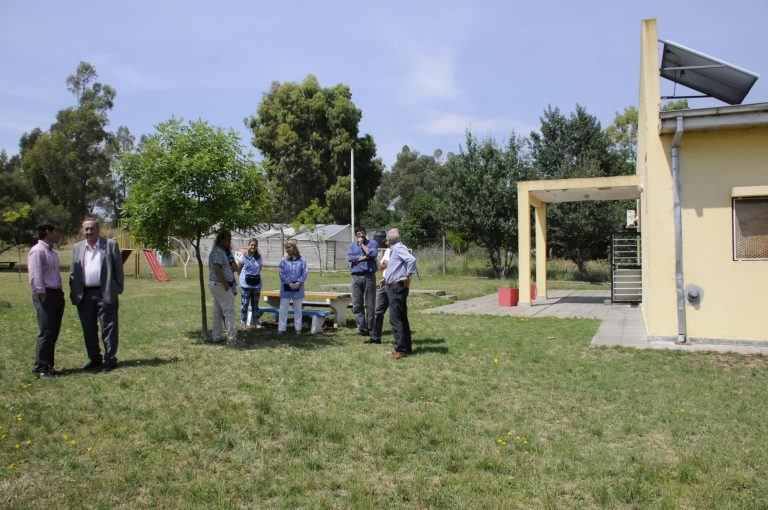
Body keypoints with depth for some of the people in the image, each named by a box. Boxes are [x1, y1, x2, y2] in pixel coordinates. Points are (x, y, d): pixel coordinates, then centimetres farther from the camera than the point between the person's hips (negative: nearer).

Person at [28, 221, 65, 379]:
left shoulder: (53, 252, 18)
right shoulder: (38, 251, -11)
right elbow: (35, 277, -17)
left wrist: (60, 293, 14)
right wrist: (43, 296, -19)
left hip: (57, 294, 9)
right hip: (46, 295, -9)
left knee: (53, 333, 12)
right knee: (46, 333, -6)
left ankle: (48, 365, 20)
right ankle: (40, 367, 2)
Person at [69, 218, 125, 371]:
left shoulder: (111, 244, 3)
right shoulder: (77, 247, 14)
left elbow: (118, 268, 1)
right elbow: (73, 273, 14)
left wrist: (118, 290, -5)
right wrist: (74, 293, 4)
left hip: (105, 294, -4)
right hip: (85, 295, 4)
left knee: (108, 328, -1)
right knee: (88, 330, 11)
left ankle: (110, 359, 5)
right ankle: (94, 359, 22)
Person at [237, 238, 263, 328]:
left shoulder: (259, 257, 4)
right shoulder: (243, 256, -7)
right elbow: (239, 269, 4)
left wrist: (255, 275, 10)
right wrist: (244, 276, 11)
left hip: (257, 284, 4)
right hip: (245, 284, -3)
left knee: (255, 304, 11)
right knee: (244, 304, 1)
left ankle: (256, 322, 18)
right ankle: (243, 322, 11)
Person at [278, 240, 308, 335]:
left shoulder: (301, 260, 0)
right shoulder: (283, 260, 0)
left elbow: (305, 273, -2)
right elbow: (282, 274, -4)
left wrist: (298, 283, -14)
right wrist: (289, 283, -14)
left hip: (298, 288, 1)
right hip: (286, 288, 0)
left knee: (298, 309, 10)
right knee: (283, 308, 0)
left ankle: (298, 328, 18)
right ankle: (281, 328, 7)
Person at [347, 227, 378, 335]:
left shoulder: (372, 243, 7)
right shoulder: (352, 245, 14)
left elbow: (373, 254, -13)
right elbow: (349, 257, -3)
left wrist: (362, 245, -3)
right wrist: (364, 257, -9)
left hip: (369, 276, -2)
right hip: (356, 276, 2)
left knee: (370, 304, 1)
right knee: (357, 304, -1)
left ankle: (370, 328, 8)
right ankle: (362, 328, 4)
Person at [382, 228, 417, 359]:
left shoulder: (399, 248, -14)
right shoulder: (394, 249, 16)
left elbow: (411, 259, -29)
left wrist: (408, 276, -21)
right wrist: (387, 278, 19)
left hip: (397, 287, -11)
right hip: (393, 287, 11)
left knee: (396, 319, -8)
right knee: (401, 319, 14)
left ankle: (401, 349, -5)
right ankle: (405, 347, 21)